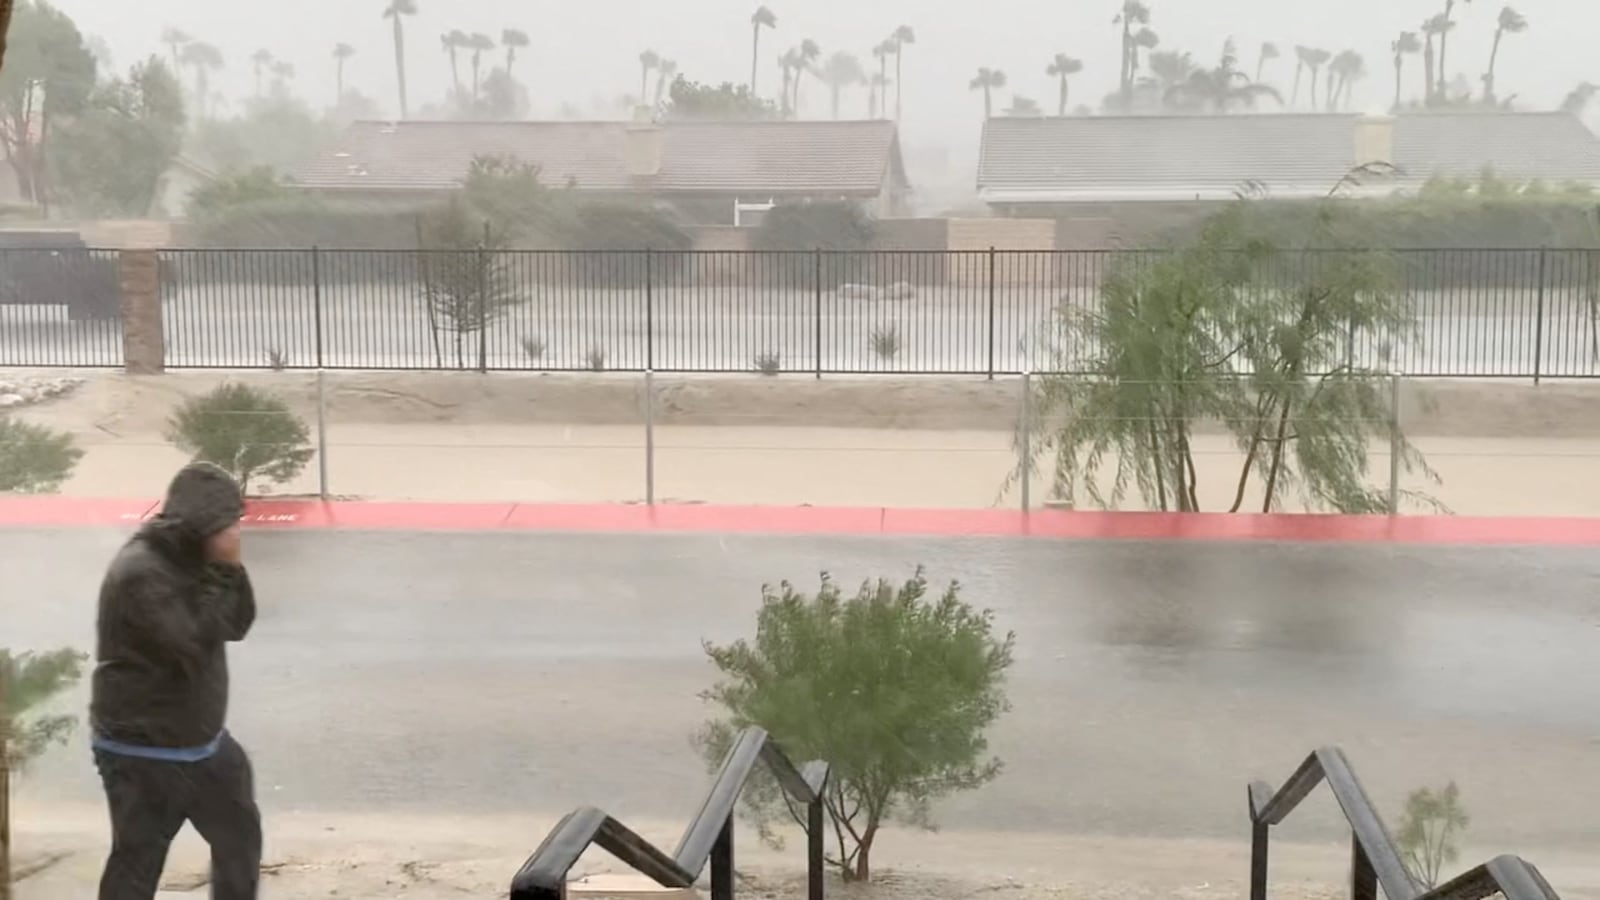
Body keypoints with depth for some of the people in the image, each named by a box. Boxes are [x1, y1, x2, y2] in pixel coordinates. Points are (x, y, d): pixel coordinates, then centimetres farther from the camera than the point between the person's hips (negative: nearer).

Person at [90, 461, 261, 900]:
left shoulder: (189, 560, 4)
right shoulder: (140, 574, -25)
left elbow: (236, 625, 6)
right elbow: (196, 644, -30)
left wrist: (231, 570, -10)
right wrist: (222, 573, -24)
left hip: (202, 742, 9)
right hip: (144, 754, -9)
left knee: (241, 837, 20)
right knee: (137, 865, -1)